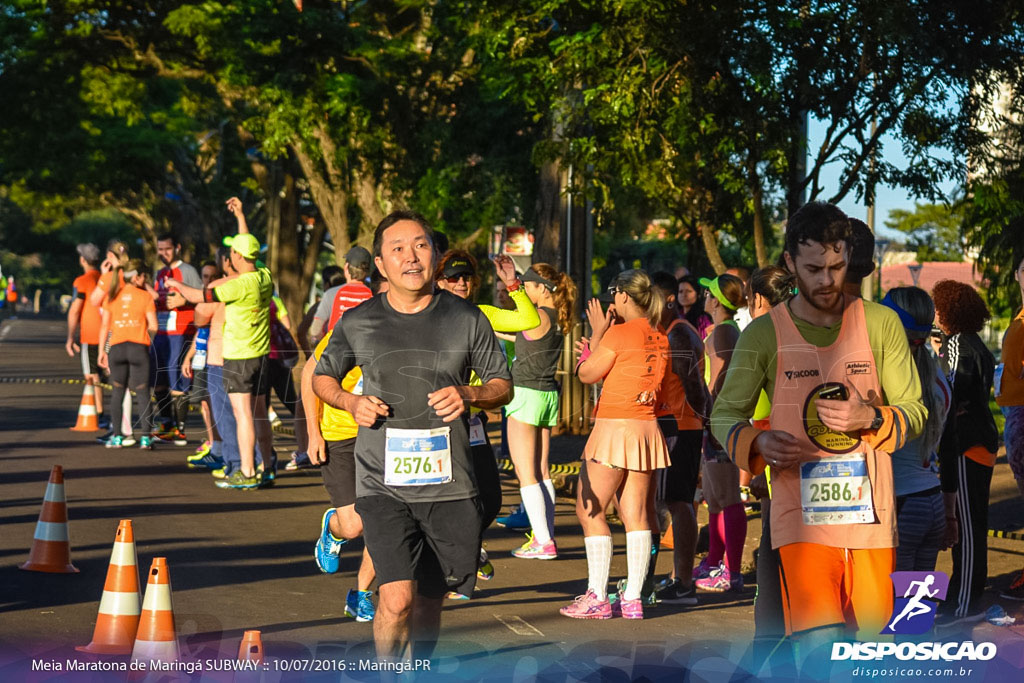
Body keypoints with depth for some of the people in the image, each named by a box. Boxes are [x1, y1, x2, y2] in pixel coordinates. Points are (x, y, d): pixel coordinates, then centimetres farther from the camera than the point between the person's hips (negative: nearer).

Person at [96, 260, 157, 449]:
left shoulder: (112, 296, 7)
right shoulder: (145, 296, -1)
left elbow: (104, 325, 5)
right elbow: (153, 326, -6)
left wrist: (101, 350, 10)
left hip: (117, 347, 2)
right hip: (139, 348, -2)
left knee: (117, 392, 10)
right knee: (142, 392, 2)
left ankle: (117, 436, 6)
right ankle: (145, 436, -4)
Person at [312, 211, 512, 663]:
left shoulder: (466, 319, 3)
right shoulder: (357, 324, 2)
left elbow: (503, 386, 11)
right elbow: (322, 377, 18)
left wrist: (469, 395, -11)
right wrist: (351, 402, -4)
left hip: (449, 484, 2)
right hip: (383, 484, -2)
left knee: (429, 601, 12)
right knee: (397, 598, -18)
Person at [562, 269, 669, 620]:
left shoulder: (619, 333, -13)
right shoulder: (659, 338, 8)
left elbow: (587, 374, -5)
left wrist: (596, 334, 5)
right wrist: (595, 351, 22)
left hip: (615, 429, -7)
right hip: (647, 429, 7)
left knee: (589, 510, 1)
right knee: (635, 514, 7)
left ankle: (597, 597, -3)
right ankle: (633, 598, 6)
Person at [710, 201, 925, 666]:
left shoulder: (881, 323, 6)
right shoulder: (764, 334, 2)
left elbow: (914, 410, 9)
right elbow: (724, 414, 7)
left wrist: (869, 417, -13)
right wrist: (758, 443, -15)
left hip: (871, 515, 2)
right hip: (801, 516, -2)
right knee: (820, 649, -19)